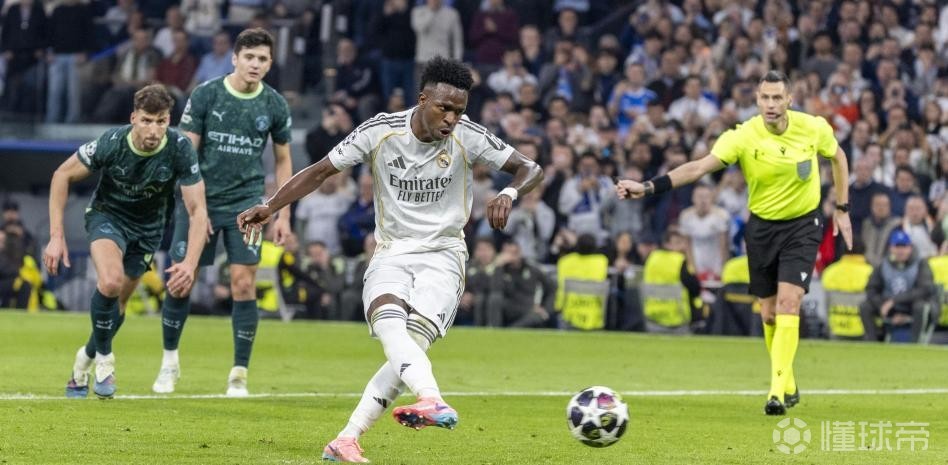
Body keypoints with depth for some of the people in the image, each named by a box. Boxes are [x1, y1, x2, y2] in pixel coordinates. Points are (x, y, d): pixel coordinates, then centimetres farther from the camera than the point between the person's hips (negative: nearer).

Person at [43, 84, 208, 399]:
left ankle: (86, 360, 39)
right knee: (111, 282, -30)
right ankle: (104, 358, -6)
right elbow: (63, 175, -13)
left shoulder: (180, 150, -27)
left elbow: (197, 211, -24)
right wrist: (56, 237, -18)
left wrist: (190, 264, -39)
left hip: (148, 226, 2)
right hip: (107, 215, -2)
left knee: (116, 305, 9)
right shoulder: (111, 143, -28)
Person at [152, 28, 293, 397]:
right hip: (201, 200, -1)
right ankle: (169, 362, 20)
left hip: (246, 204, 1)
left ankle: (239, 375, 1)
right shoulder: (205, 96, -7)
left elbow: (283, 161, 11)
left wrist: (283, 215, 6)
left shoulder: (274, 106, 0)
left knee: (243, 283, -8)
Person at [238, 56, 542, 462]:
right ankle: (433, 401, -56)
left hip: (442, 255, -1)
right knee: (388, 323, -32)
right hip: (391, 252, 1)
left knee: (411, 346, -21)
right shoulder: (380, 131, -8)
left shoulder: (469, 137, -8)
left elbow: (531, 170, -3)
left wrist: (509, 193, -26)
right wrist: (270, 208, -9)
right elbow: (320, 171, 1)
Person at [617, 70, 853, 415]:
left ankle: (778, 391, -20)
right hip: (762, 227, 1)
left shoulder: (814, 128, -13)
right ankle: (788, 385, 28)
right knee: (769, 313, 7)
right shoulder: (743, 137, -20)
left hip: (802, 225, -1)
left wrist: (842, 209, 9)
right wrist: (648, 187, -44)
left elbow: (837, 157, 9)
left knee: (788, 303, -17)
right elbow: (700, 167, -31)